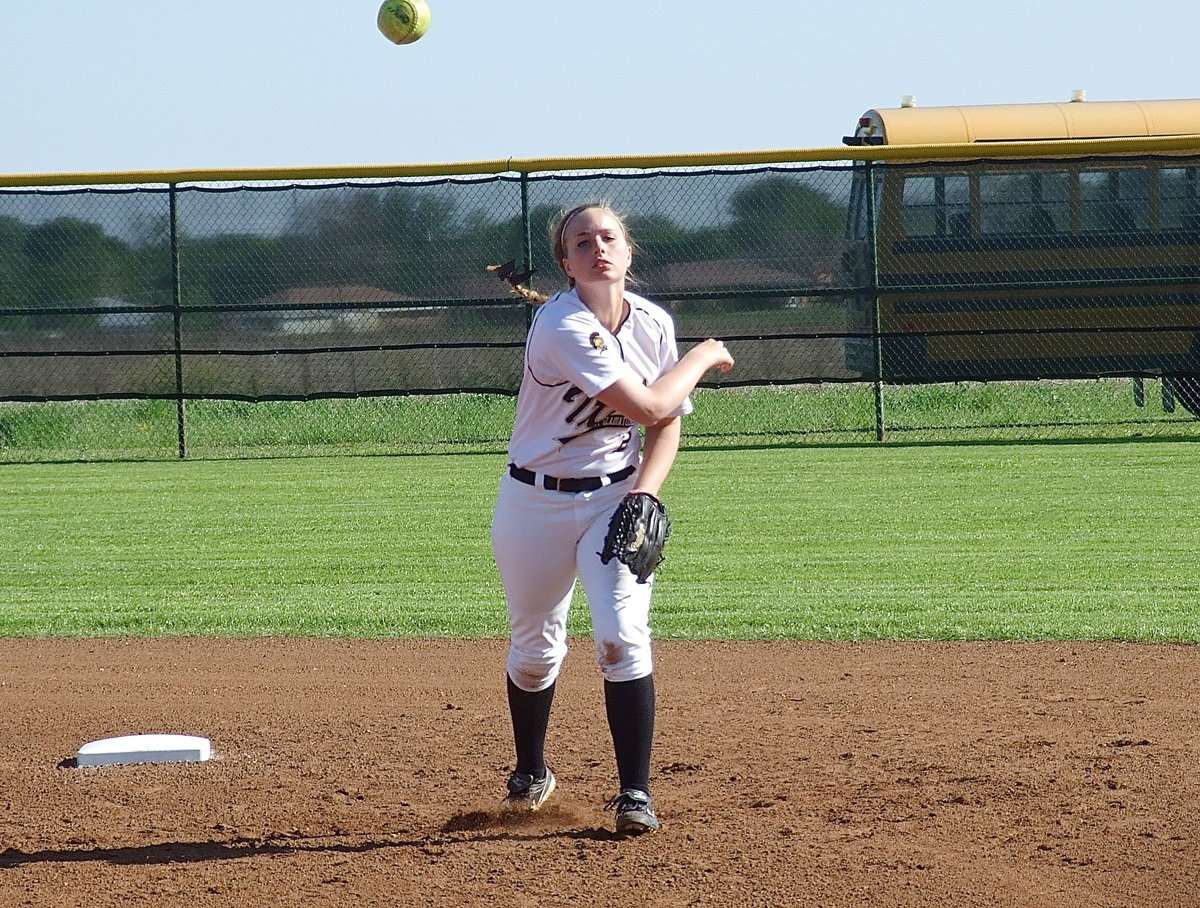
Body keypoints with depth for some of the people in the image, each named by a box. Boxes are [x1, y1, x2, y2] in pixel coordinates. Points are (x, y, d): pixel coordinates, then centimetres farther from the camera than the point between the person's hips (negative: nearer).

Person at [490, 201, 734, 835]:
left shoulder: (653, 324, -4)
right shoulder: (562, 328, -24)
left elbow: (667, 426, 4)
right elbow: (649, 407, -27)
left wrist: (645, 494, -13)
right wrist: (703, 357, -11)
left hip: (616, 497, 3)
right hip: (536, 503, -3)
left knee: (623, 639, -13)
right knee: (536, 648, 11)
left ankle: (635, 793, -7)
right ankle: (530, 772, 36)